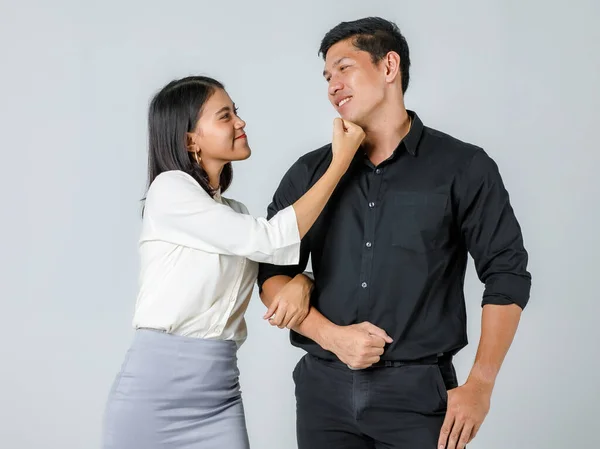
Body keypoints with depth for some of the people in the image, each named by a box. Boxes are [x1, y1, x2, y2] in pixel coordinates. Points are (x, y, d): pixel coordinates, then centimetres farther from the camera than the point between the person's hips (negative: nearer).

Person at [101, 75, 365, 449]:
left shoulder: (235, 213, 14)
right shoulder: (170, 188, -8)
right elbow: (270, 243, -13)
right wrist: (341, 161, -11)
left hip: (220, 394, 6)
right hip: (156, 388, -6)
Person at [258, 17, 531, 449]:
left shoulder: (462, 167, -1)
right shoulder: (309, 173, 7)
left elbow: (507, 274, -1)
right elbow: (271, 274, 7)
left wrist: (480, 386, -7)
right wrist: (331, 335, -9)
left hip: (419, 391, -3)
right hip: (325, 387, 3)